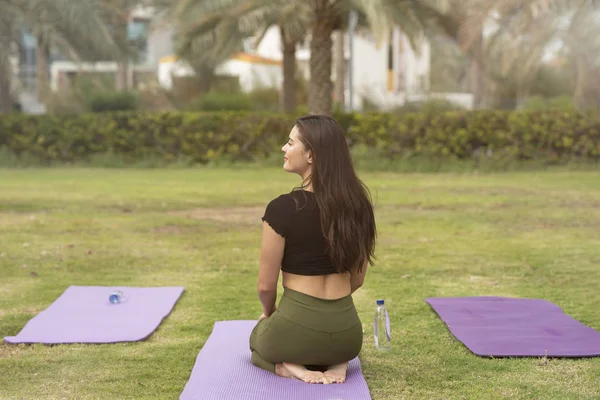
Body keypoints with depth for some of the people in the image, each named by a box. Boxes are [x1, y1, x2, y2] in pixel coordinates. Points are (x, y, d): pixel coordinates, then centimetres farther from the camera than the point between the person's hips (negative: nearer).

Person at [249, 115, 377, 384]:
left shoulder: (282, 208, -17)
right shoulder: (358, 204, -1)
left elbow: (266, 285, -8)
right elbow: (357, 279, 9)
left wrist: (270, 313, 13)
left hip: (297, 328, -3)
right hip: (347, 333, 4)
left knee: (258, 339, 34)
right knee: (330, 346, 41)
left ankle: (289, 366, 1)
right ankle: (335, 363, 5)